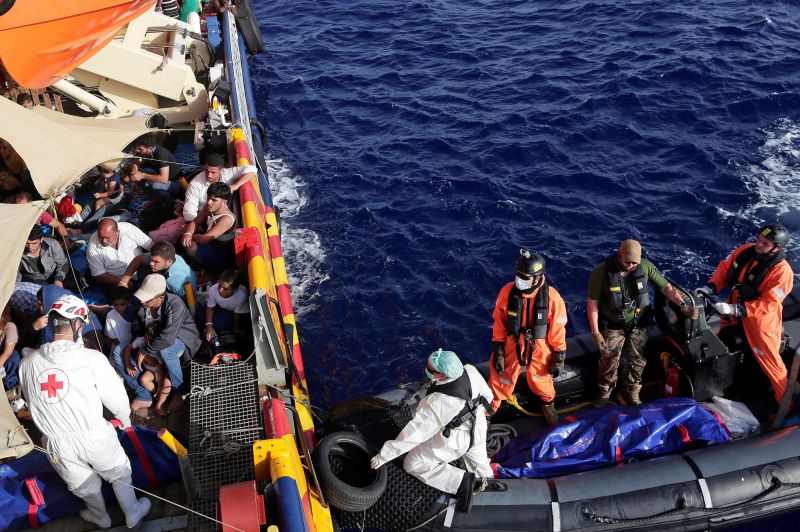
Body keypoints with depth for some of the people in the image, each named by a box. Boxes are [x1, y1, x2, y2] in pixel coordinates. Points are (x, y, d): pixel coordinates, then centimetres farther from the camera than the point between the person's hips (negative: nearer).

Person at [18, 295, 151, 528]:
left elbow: (32, 403, 5)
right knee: (119, 474, 25)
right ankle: (133, 513, 45)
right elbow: (115, 397, -10)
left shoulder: (27, 364, -9)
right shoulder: (92, 358, -21)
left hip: (56, 443, 3)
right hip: (94, 437, -3)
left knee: (84, 485, 28)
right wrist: (124, 418, 12)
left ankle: (100, 517, 53)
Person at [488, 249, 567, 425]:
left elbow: (557, 330, -10)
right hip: (512, 346, 1)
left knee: (540, 380, 22)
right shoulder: (507, 292, -20)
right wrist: (498, 351, -5)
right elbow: (499, 323, -7)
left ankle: (548, 404, 53)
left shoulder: (552, 297, -23)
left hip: (539, 349, 0)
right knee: (501, 379, 11)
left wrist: (559, 357, -3)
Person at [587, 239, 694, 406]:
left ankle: (631, 393, 38)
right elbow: (592, 303, -15)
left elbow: (665, 287, -4)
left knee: (637, 362, 14)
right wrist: (595, 332, -16)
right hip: (612, 326, -3)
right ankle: (603, 395, 29)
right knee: (609, 362, 4)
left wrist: (682, 304, -18)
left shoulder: (645, 266, -15)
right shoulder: (601, 272, -22)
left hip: (638, 324, 3)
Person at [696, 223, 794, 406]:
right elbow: (725, 268, 3)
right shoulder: (745, 251, -9)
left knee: (769, 361, -6)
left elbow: (768, 303, -28)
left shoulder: (782, 271, -26)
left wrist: (734, 309, -32)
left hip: (760, 320, -7)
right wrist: (709, 288, -12)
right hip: (733, 312, 7)